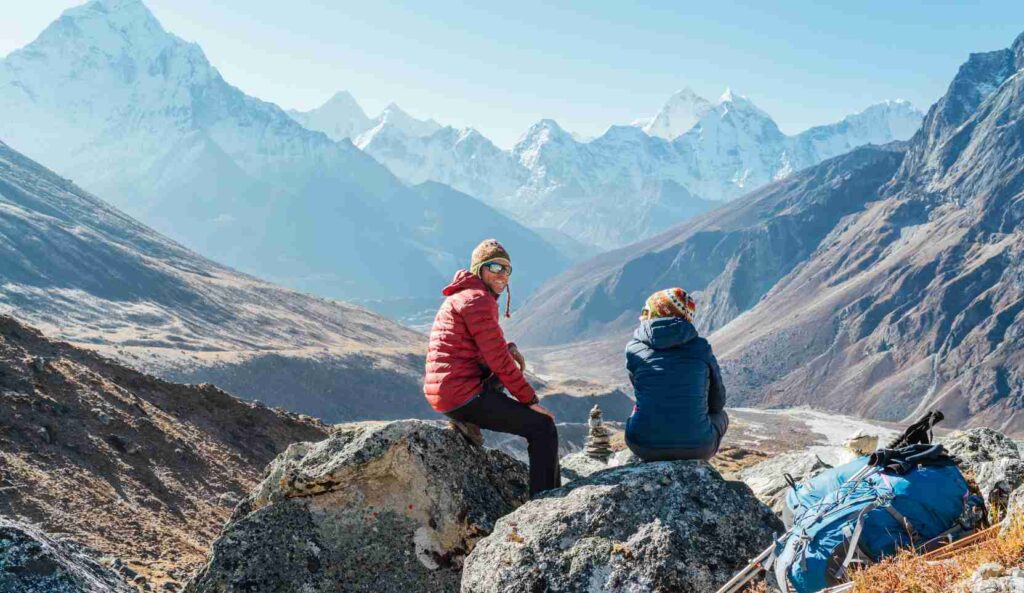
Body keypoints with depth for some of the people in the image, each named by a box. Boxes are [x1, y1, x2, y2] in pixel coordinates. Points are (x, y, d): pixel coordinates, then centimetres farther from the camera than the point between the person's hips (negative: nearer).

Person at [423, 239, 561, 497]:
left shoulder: (463, 295, 18)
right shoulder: (477, 299, -13)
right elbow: (497, 359, -16)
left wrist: (509, 347, 5)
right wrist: (530, 400, -9)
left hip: (441, 390, 10)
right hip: (462, 394, -10)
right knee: (543, 426, -5)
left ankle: (467, 419, 12)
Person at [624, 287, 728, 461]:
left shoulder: (634, 348, 1)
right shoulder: (701, 347, 1)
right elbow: (717, 402, 11)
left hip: (645, 446, 1)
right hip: (697, 447, -1)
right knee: (721, 415, 31)